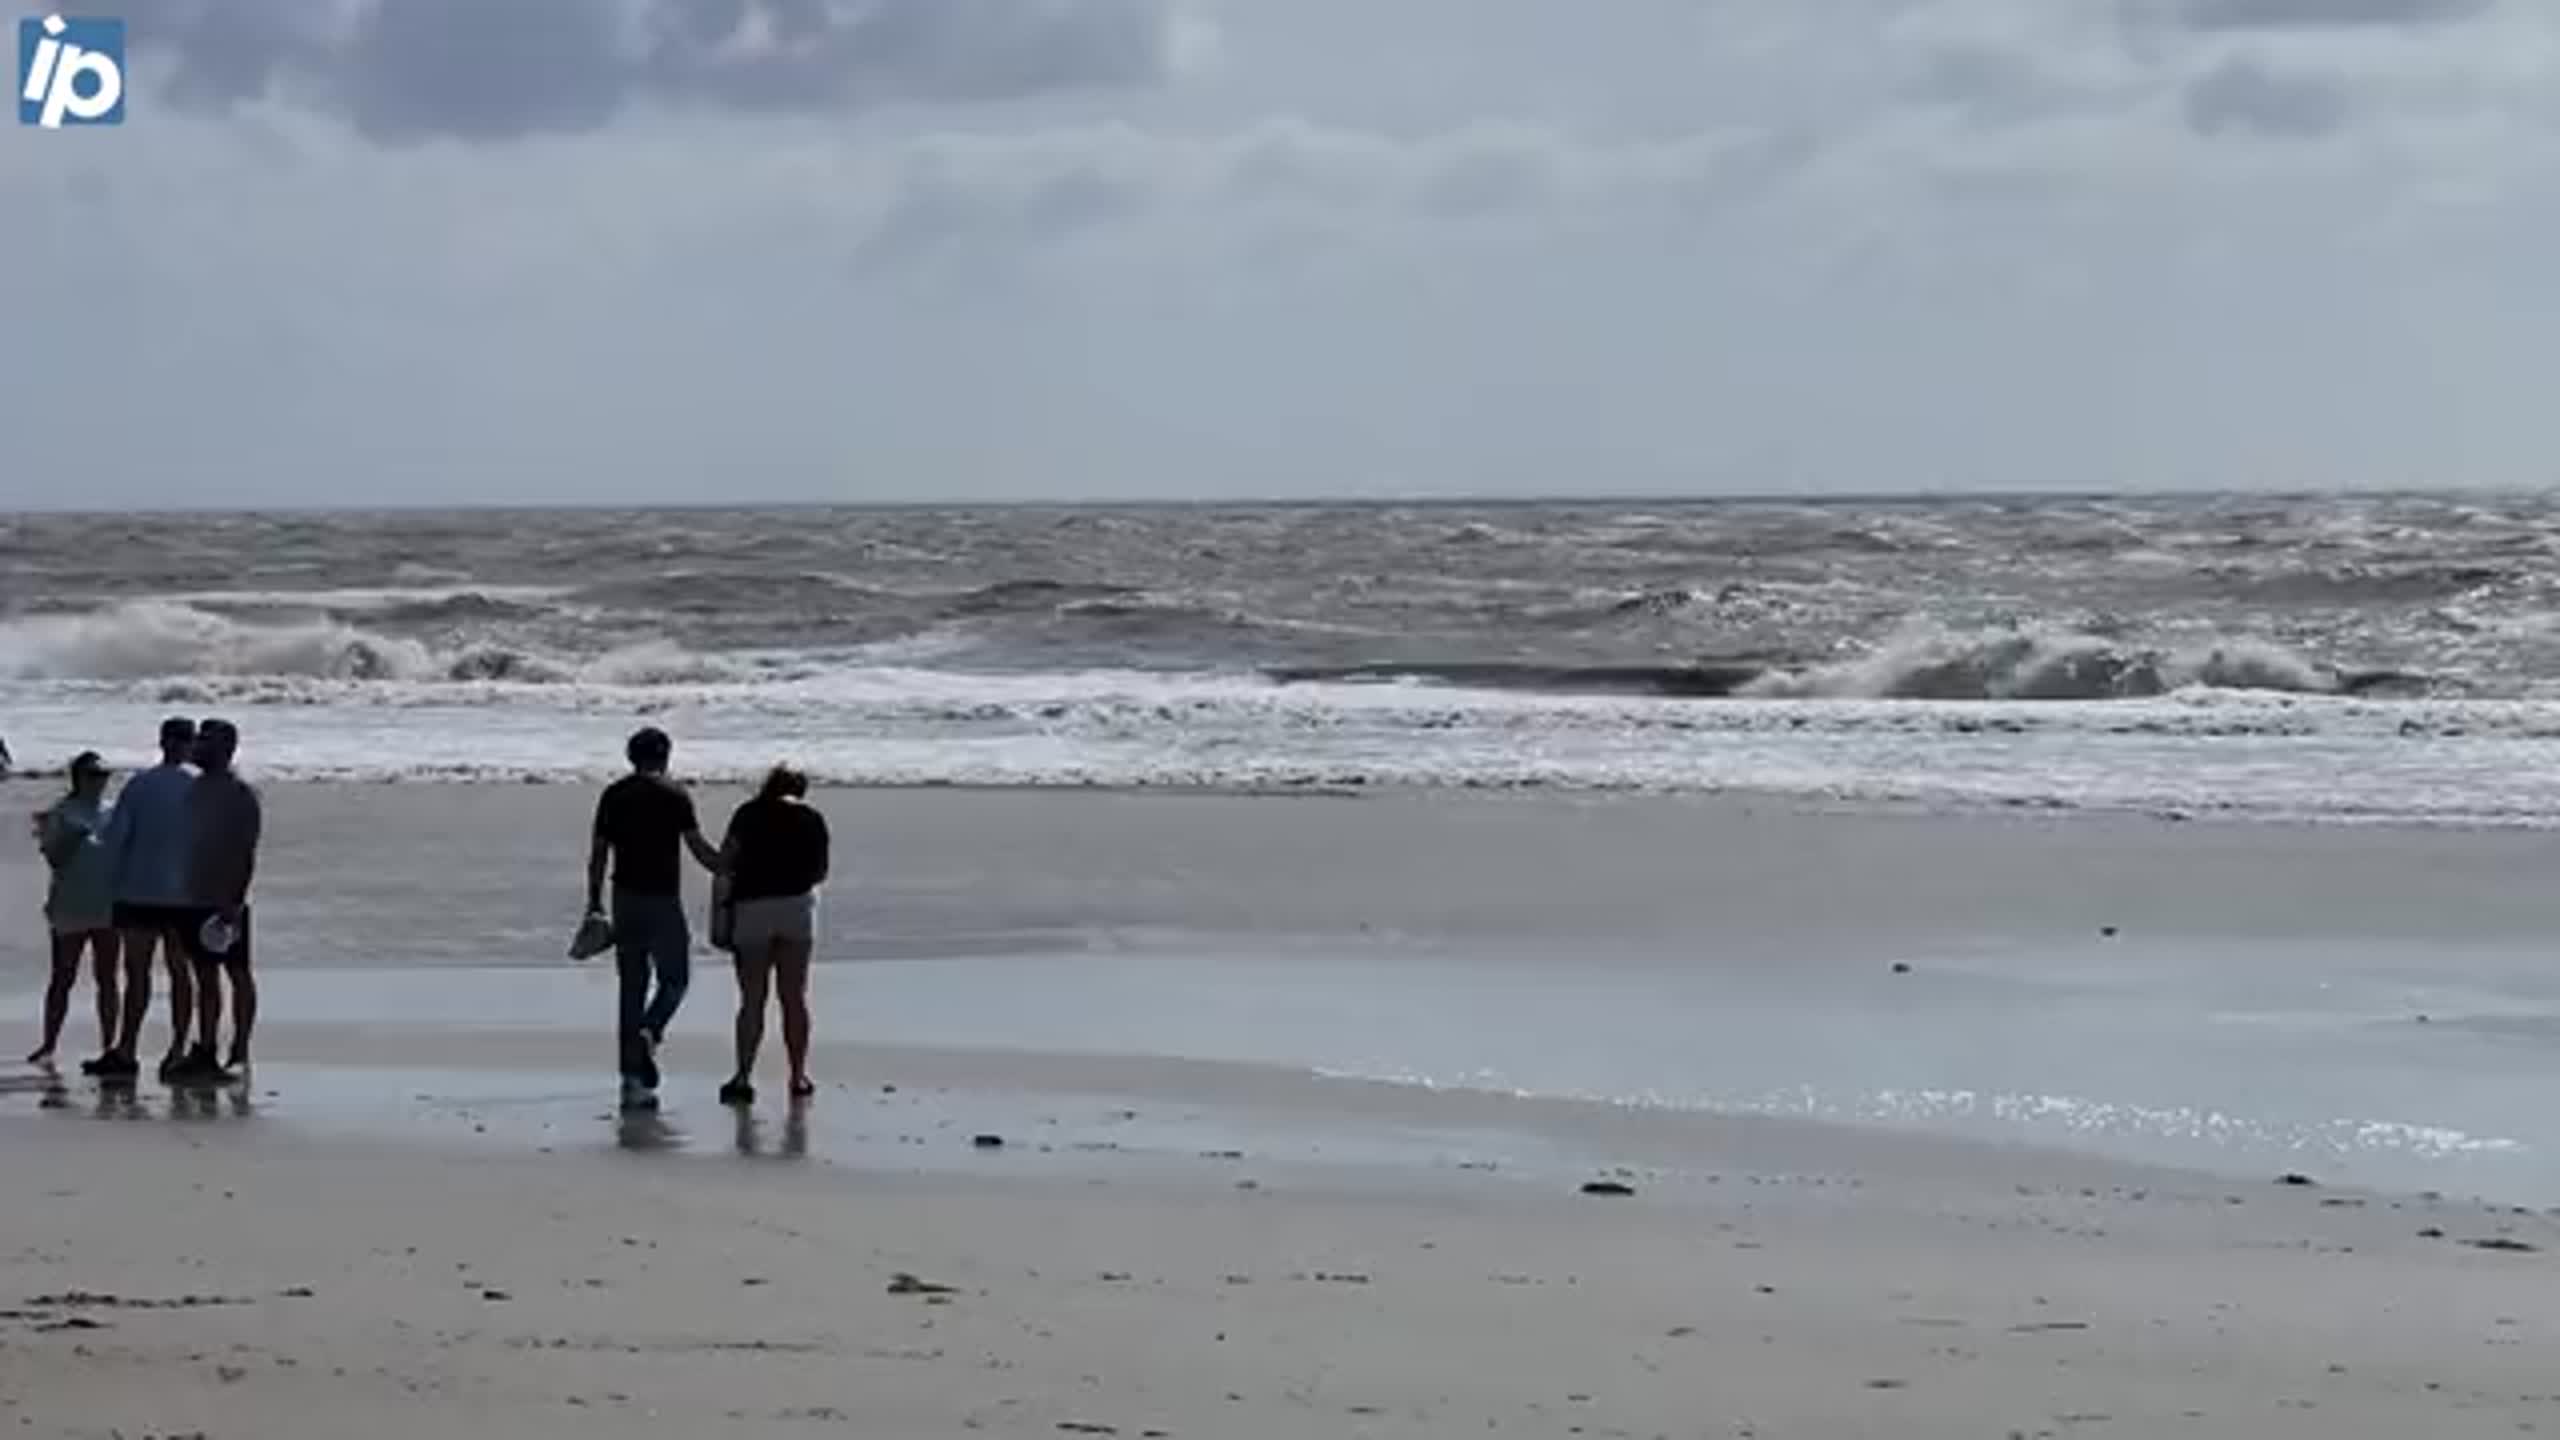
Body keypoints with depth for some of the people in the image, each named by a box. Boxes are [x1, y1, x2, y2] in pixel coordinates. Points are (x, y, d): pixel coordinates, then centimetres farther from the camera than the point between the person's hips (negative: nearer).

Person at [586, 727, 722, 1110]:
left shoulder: (613, 795, 6)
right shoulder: (673, 795, -6)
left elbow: (598, 851, 6)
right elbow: (698, 847, -8)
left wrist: (595, 900, 12)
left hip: (626, 899, 4)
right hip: (663, 899, -4)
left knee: (632, 986, 8)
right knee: (674, 980, 9)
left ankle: (633, 1079, 6)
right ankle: (649, 1034, -20)